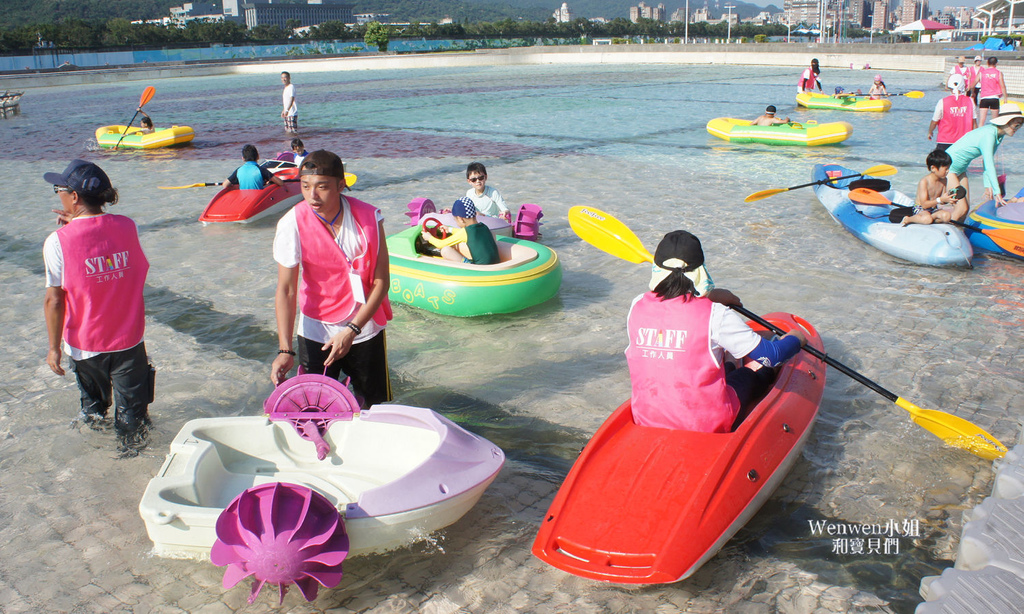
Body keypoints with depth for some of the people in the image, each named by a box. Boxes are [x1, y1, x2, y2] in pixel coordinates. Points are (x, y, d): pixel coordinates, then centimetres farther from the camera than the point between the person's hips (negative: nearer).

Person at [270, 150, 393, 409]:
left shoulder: (369, 217, -13)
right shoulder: (292, 225, -15)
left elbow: (381, 282, -11)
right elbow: (286, 290, -15)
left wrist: (351, 330, -18)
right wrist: (285, 350, -24)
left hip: (365, 327, 1)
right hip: (316, 331, -1)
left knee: (372, 403, 11)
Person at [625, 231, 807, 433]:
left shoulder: (637, 307, -6)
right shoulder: (715, 315, -18)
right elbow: (771, 355, -8)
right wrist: (796, 339, 13)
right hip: (708, 424, -4)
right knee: (762, 367, 26)